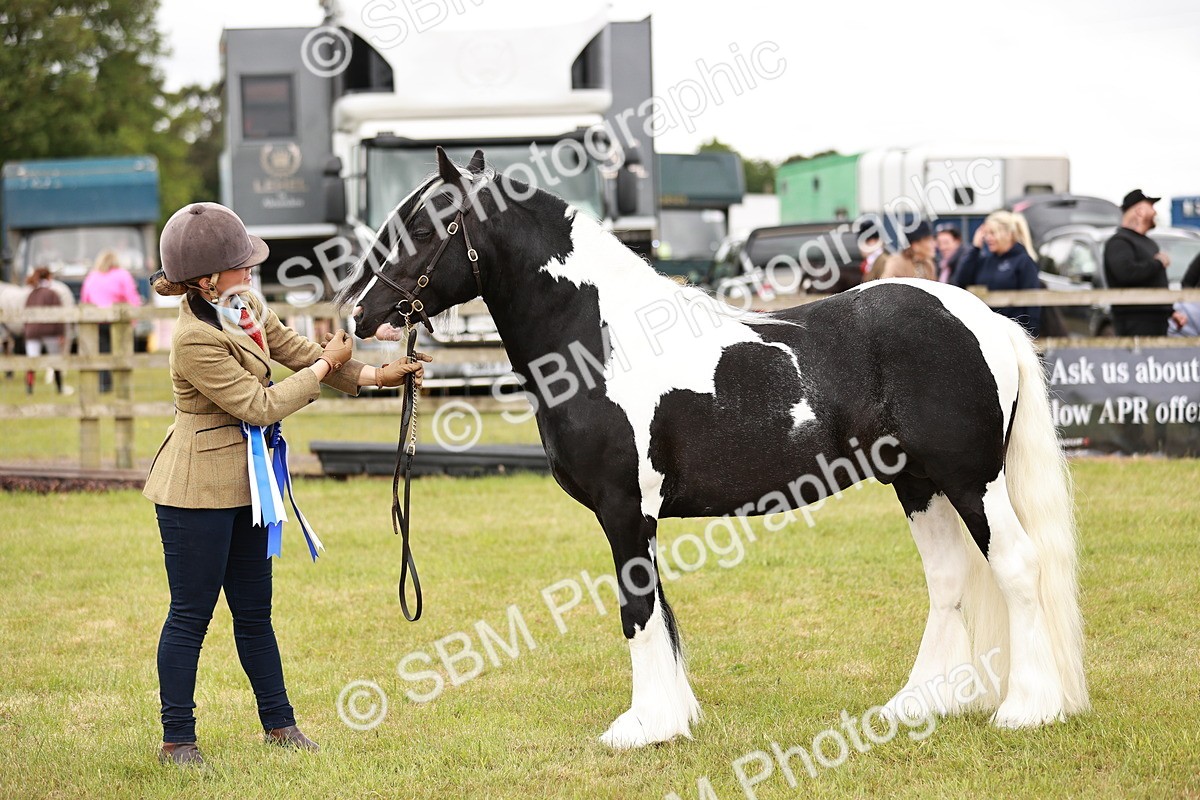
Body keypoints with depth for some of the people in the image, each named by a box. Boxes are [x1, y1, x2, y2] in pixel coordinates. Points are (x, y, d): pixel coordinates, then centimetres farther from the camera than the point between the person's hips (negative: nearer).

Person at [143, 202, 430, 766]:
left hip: (245, 482, 9)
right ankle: (177, 739, 10)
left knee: (254, 612, 16)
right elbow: (259, 406, -20)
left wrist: (375, 376, 1)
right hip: (198, 491, -9)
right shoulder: (197, 341, -25)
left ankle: (279, 724, 25)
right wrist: (326, 365, -11)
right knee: (191, 615, 1)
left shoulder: (244, 308, 3)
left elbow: (294, 348, 10)